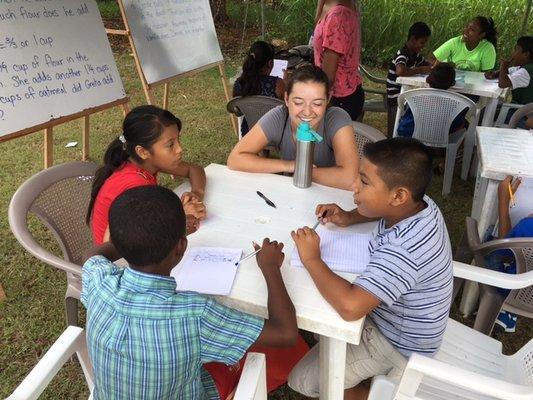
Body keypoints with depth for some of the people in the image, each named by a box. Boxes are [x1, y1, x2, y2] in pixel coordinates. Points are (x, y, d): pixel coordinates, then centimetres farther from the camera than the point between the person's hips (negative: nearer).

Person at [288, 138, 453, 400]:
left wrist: (311, 259, -33)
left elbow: (350, 307, -48)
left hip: (397, 344, -8)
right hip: (391, 315, 9)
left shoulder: (404, 249, -40)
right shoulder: (417, 203, -13)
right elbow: (382, 209, 12)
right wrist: (348, 218, -6)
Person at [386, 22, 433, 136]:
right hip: (396, 100, -9)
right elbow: (400, 71, -40)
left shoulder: (415, 54, 10)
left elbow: (427, 65, 28)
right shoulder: (402, 54, -18)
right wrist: (420, 70, -24)